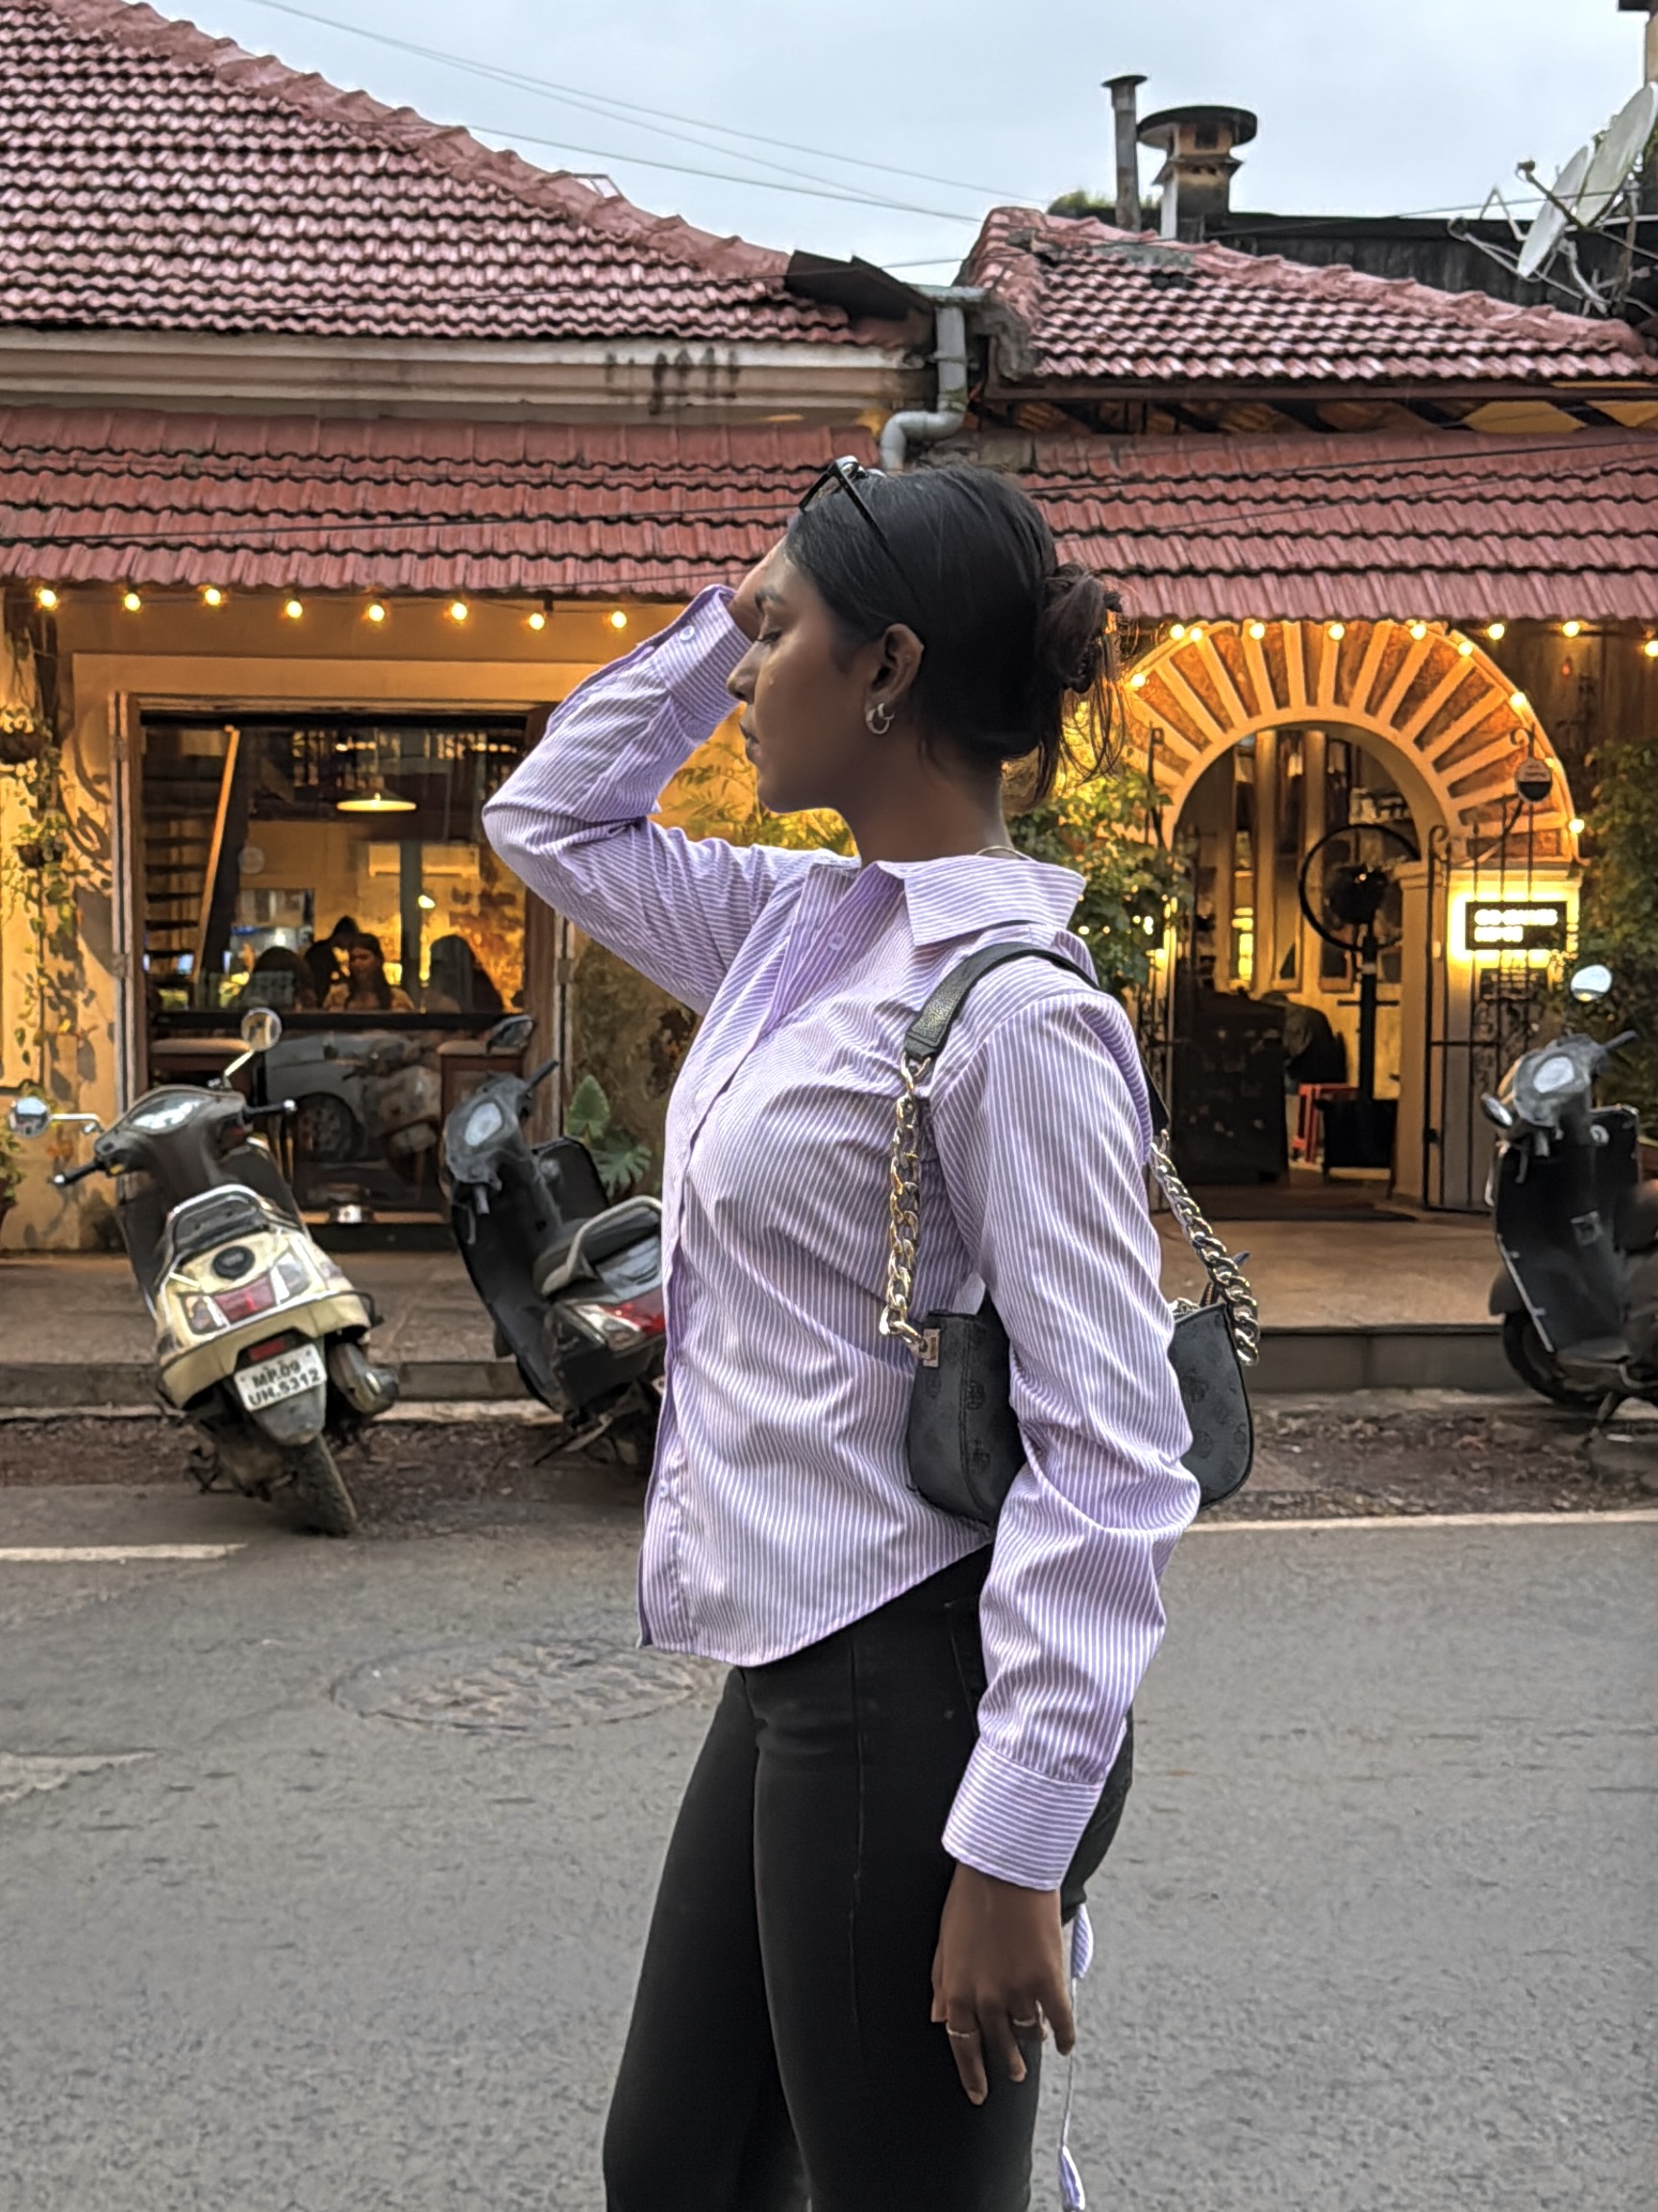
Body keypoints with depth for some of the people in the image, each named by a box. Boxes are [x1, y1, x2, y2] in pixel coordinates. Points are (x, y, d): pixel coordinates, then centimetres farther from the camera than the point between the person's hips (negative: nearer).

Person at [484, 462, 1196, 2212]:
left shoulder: (1013, 1014, -20)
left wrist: (1014, 1850, -21)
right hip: (793, 1672, 9)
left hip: (916, 1696, -9)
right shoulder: (806, 928, 6)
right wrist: (716, 622, 8)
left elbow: (1110, 1454, -21)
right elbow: (551, 820, 21)